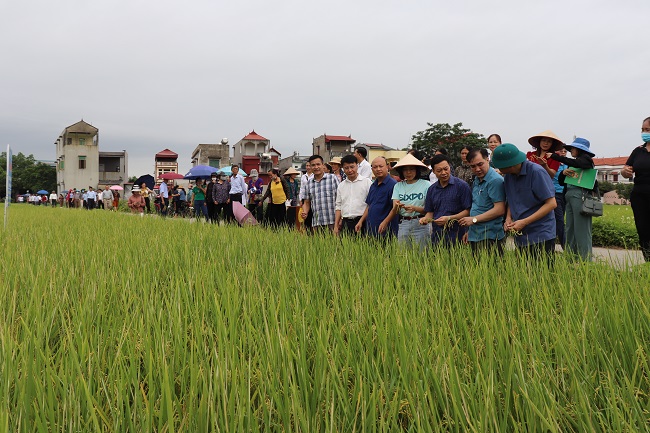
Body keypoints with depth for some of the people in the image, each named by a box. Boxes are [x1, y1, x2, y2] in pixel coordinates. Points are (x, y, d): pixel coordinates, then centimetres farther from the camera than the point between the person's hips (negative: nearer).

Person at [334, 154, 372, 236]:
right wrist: (336, 226, 10)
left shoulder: (367, 182, 0)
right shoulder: (341, 186, 14)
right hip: (346, 223, 4)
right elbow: (338, 206, 16)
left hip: (361, 221, -4)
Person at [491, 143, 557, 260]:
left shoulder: (536, 172, -12)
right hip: (520, 238, 6)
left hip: (541, 237, -6)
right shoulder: (508, 175, 7)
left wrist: (524, 222, -16)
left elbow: (551, 203, -13)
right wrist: (508, 218, -1)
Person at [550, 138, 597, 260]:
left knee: (581, 230, -11)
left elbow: (575, 163, -21)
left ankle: (586, 259, -10)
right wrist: (563, 173, -2)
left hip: (581, 196, -8)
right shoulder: (574, 164, 23)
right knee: (570, 229, 6)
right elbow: (561, 182, 20)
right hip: (570, 196, 8)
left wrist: (554, 156, -17)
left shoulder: (586, 159, 2)